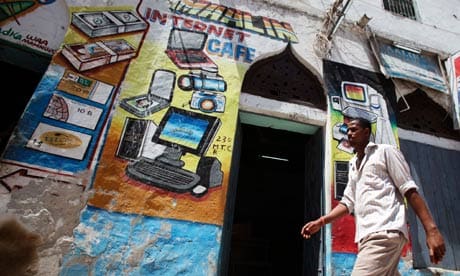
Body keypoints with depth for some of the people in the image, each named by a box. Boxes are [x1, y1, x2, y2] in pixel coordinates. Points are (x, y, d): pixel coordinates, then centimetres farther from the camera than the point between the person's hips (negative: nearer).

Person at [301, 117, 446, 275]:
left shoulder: (385, 151, 5)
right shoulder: (353, 165, 24)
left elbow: (410, 191, -2)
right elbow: (348, 202, 20)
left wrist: (431, 229, -11)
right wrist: (321, 221, 8)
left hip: (385, 232, -7)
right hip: (367, 235, 7)